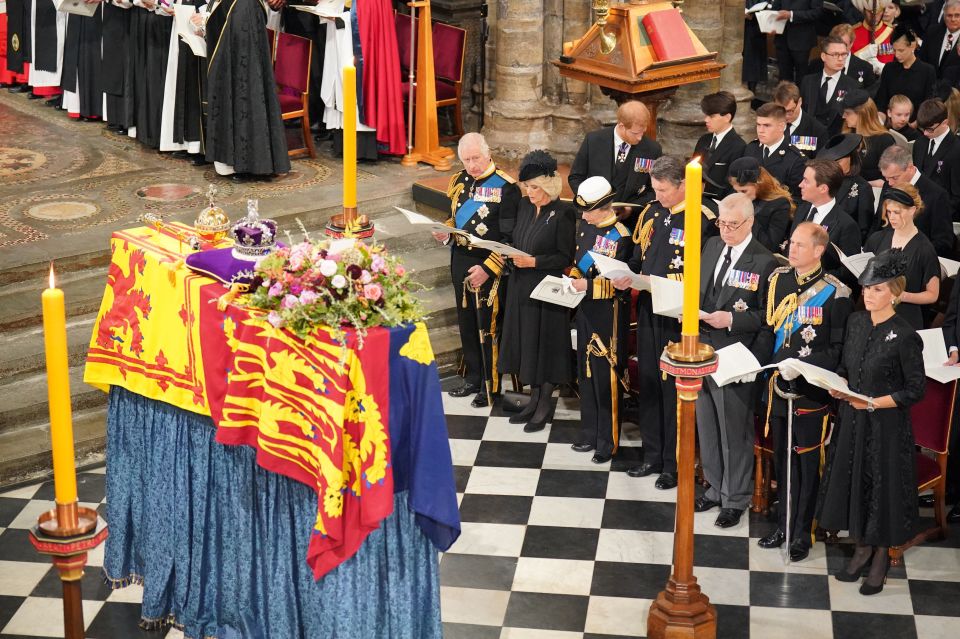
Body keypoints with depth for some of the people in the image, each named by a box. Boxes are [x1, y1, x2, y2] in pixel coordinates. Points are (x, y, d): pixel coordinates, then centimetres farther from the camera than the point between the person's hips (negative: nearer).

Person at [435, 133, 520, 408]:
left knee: (488, 326, 1)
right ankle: (473, 379, 30)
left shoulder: (505, 187, -15)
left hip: (490, 266, -7)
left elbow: (510, 239, -16)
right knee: (466, 323, 16)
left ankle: (491, 386, 15)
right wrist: (446, 231, -1)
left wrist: (488, 269, -21)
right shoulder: (458, 181, 6)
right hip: (460, 261, 7)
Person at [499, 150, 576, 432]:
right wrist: (514, 256, -4)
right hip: (522, 287, 7)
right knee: (526, 342, 11)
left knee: (546, 343, 1)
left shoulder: (563, 213, -13)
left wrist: (533, 262, -21)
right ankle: (535, 398, 22)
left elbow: (565, 258, -14)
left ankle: (545, 404, 12)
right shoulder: (525, 207, 7)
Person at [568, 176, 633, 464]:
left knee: (606, 376, 0)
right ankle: (590, 432, 28)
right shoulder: (586, 227, 5)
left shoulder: (620, 237, -17)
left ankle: (608, 441, 10)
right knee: (586, 373, 15)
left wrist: (589, 285, -23)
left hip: (608, 315, -8)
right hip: (585, 310, 8)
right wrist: (573, 279, 3)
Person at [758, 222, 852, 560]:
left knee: (807, 463, 5)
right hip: (778, 386, 5)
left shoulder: (835, 292, -11)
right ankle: (783, 526, 27)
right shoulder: (777, 279, 5)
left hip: (812, 391, -5)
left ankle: (802, 533, 15)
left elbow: (838, 349, -8)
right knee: (781, 459, 14)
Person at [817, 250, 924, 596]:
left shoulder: (905, 337, -16)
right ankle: (862, 548, 32)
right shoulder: (856, 322, 2)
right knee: (852, 480, 13)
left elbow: (915, 390, -13)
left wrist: (873, 402, -21)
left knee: (883, 486, 5)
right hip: (852, 420, 6)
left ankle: (881, 556, 23)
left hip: (887, 425, -6)